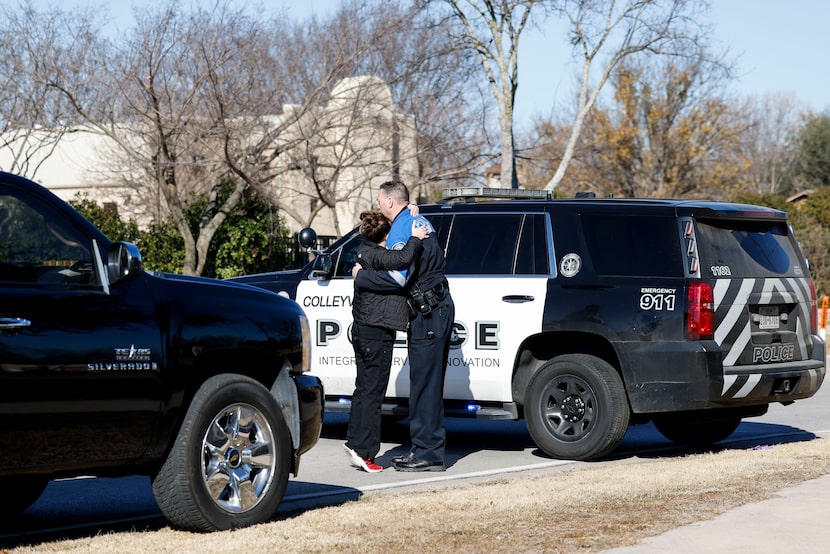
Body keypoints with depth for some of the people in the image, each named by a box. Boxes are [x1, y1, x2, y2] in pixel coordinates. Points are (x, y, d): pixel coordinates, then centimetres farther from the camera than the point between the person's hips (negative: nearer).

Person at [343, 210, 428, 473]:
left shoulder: (365, 252, 10)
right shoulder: (375, 255, -17)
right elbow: (403, 259, -35)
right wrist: (416, 238, -19)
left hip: (362, 330, 9)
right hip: (377, 332, -9)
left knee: (364, 389, 16)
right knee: (372, 392, -5)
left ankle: (354, 442, 20)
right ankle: (363, 450, -4)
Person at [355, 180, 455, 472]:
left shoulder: (401, 229, -16)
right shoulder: (418, 221, 16)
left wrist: (362, 275, -12)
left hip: (428, 314, -10)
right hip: (439, 308, 10)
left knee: (424, 382, -8)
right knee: (428, 382, 13)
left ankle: (428, 453, -7)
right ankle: (426, 449, 17)